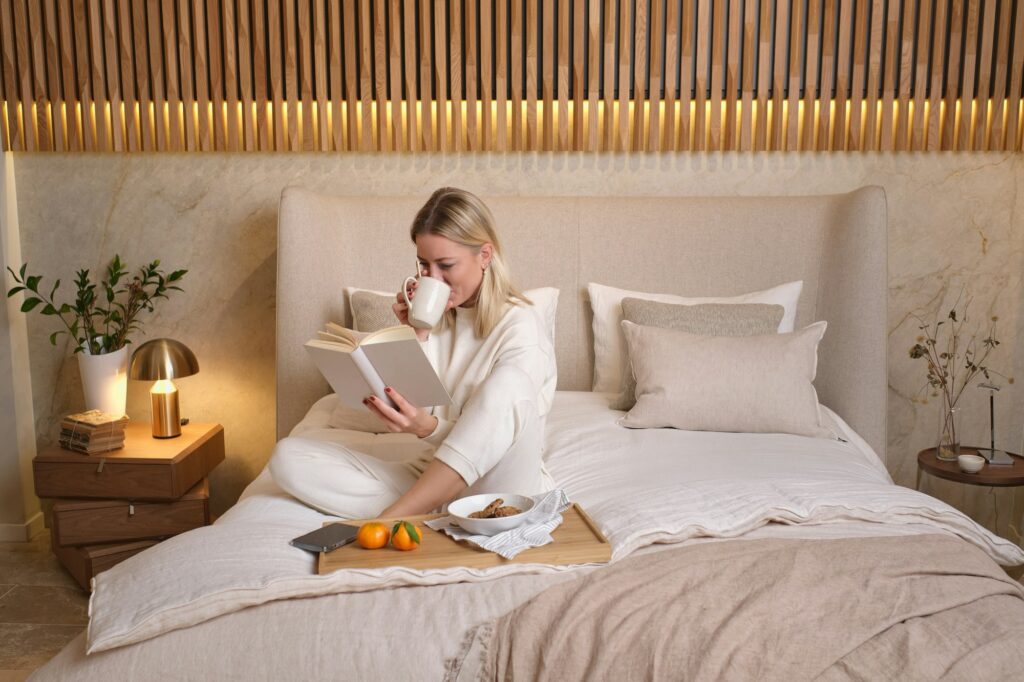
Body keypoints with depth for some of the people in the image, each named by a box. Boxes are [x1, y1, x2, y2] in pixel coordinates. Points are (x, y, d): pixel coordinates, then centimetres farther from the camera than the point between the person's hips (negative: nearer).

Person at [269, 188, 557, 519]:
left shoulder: (522, 327, -14)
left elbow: (492, 442, -17)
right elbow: (412, 409, -1)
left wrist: (427, 427, -35)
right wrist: (418, 334, -13)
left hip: (492, 479, -5)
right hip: (431, 459, 5)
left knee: (507, 388, -37)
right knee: (288, 456, -9)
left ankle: (387, 521, -30)